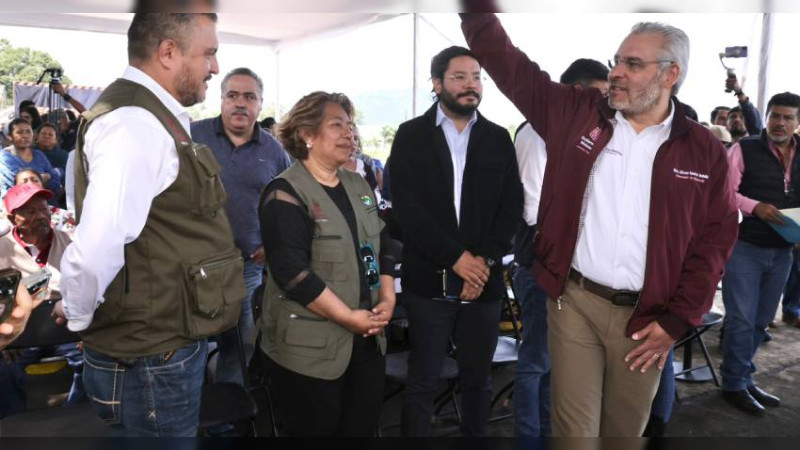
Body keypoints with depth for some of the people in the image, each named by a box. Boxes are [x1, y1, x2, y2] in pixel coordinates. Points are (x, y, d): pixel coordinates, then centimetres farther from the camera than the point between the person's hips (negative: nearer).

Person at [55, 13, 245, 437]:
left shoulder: (153, 118, 9)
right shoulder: (136, 124, -23)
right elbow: (96, 250, -33)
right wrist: (77, 316, -15)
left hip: (166, 346, 9)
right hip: (152, 360, -9)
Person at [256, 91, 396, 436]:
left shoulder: (359, 187, 11)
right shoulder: (286, 193, -12)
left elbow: (382, 247, 15)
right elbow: (293, 272, -21)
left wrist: (387, 299, 0)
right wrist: (349, 317, -18)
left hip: (366, 342, 7)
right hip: (309, 349, -7)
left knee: (363, 428, 16)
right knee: (316, 431, 8)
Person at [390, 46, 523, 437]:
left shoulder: (498, 138, 9)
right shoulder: (411, 135, 2)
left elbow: (512, 206, 3)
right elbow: (405, 204, -8)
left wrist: (485, 260, -10)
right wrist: (455, 257, -14)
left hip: (484, 280, 3)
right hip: (429, 280, -2)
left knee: (478, 379, 14)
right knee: (422, 380, 7)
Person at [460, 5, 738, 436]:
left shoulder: (704, 150, 0)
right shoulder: (578, 113, 1)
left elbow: (714, 240, 1)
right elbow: (512, 69, 2)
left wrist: (677, 321, -3)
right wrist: (477, 8, -5)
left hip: (645, 315, 1)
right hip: (574, 301, 0)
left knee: (626, 429, 17)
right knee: (574, 429, 6)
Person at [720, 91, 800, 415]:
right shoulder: (745, 150, -5)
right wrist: (755, 207, -24)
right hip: (743, 247, -5)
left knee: (761, 320, 14)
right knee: (741, 319, -2)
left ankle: (743, 378, 29)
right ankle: (735, 385, 13)